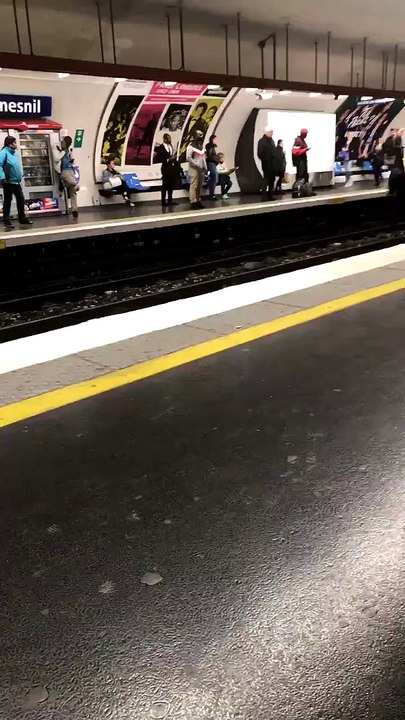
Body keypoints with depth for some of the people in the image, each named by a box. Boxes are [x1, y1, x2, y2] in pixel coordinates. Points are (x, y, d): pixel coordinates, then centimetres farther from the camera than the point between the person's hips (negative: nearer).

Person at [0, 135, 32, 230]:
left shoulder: (15, 153, 14)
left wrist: (21, 175, 19)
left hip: (16, 181, 8)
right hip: (8, 182, -8)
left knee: (21, 199, 12)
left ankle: (22, 219, 24)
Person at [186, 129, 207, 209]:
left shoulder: (201, 145, 18)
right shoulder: (191, 145, -7)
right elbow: (188, 158, -15)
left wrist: (205, 167, 10)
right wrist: (197, 165, -15)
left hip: (201, 170, 7)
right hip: (194, 169, -7)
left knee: (200, 186, 7)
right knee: (194, 186, -8)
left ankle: (198, 201, 12)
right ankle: (193, 203, -7)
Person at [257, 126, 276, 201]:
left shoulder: (272, 140, 16)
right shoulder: (262, 141, -8)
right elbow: (260, 153, -13)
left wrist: (274, 159, 10)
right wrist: (264, 160, -11)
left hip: (272, 163, 8)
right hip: (266, 163, -8)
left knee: (272, 179, 9)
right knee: (266, 179, -8)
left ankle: (270, 195, 18)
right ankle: (264, 196, -3)